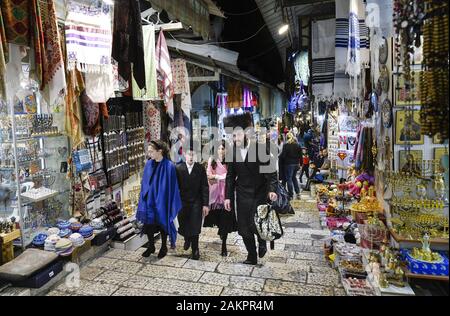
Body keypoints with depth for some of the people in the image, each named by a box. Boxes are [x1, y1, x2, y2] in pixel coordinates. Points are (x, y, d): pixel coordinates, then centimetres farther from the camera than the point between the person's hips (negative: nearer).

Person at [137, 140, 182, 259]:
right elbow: (144, 183, 8)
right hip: (149, 199, 4)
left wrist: (171, 204, -10)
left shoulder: (169, 166, -16)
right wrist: (143, 199, 7)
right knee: (148, 224, 9)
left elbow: (172, 186, -12)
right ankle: (151, 246, 31)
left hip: (162, 201, -4)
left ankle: (164, 247, 31)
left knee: (162, 224, 10)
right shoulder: (149, 164, 0)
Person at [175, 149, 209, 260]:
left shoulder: (200, 168, -3)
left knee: (195, 227, 0)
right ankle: (187, 239, 40)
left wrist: (205, 204, -6)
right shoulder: (178, 168, -3)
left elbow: (205, 187, -3)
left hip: (196, 202, -1)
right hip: (182, 201, 1)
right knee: (182, 226, 7)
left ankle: (195, 249, 21)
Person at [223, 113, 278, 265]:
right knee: (243, 228, 7)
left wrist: (272, 189, -22)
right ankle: (252, 257, 28)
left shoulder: (260, 148, -11)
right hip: (242, 194, 4)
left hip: (260, 193, -3)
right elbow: (230, 176, 7)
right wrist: (228, 197, 5)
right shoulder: (233, 151, 0)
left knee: (256, 225, -10)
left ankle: (262, 242, 26)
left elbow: (271, 171, -9)